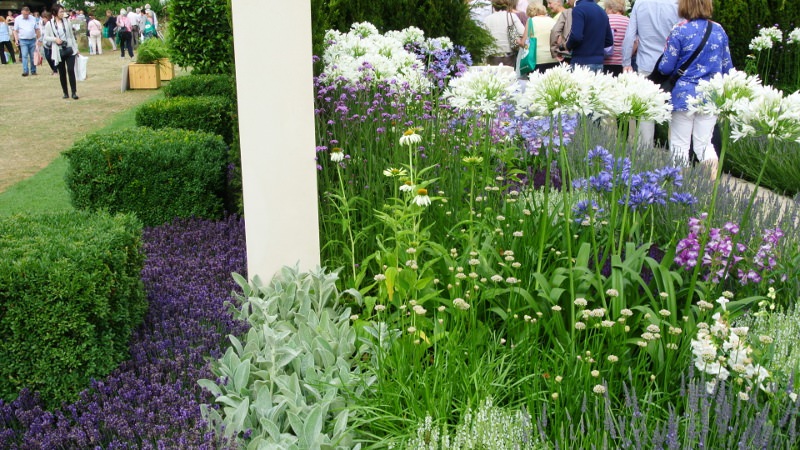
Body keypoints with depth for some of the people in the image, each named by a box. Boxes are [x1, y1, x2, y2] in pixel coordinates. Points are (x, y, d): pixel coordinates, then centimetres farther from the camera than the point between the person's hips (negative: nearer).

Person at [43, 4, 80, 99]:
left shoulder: (67, 21, 3)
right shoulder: (50, 24, -3)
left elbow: (72, 35, 9)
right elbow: (45, 37, 1)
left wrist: (76, 48, 9)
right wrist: (55, 39, -16)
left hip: (70, 49, 0)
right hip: (58, 51, 0)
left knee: (71, 70, -8)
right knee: (62, 73, 7)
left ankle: (74, 92, -5)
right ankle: (65, 92, 16)